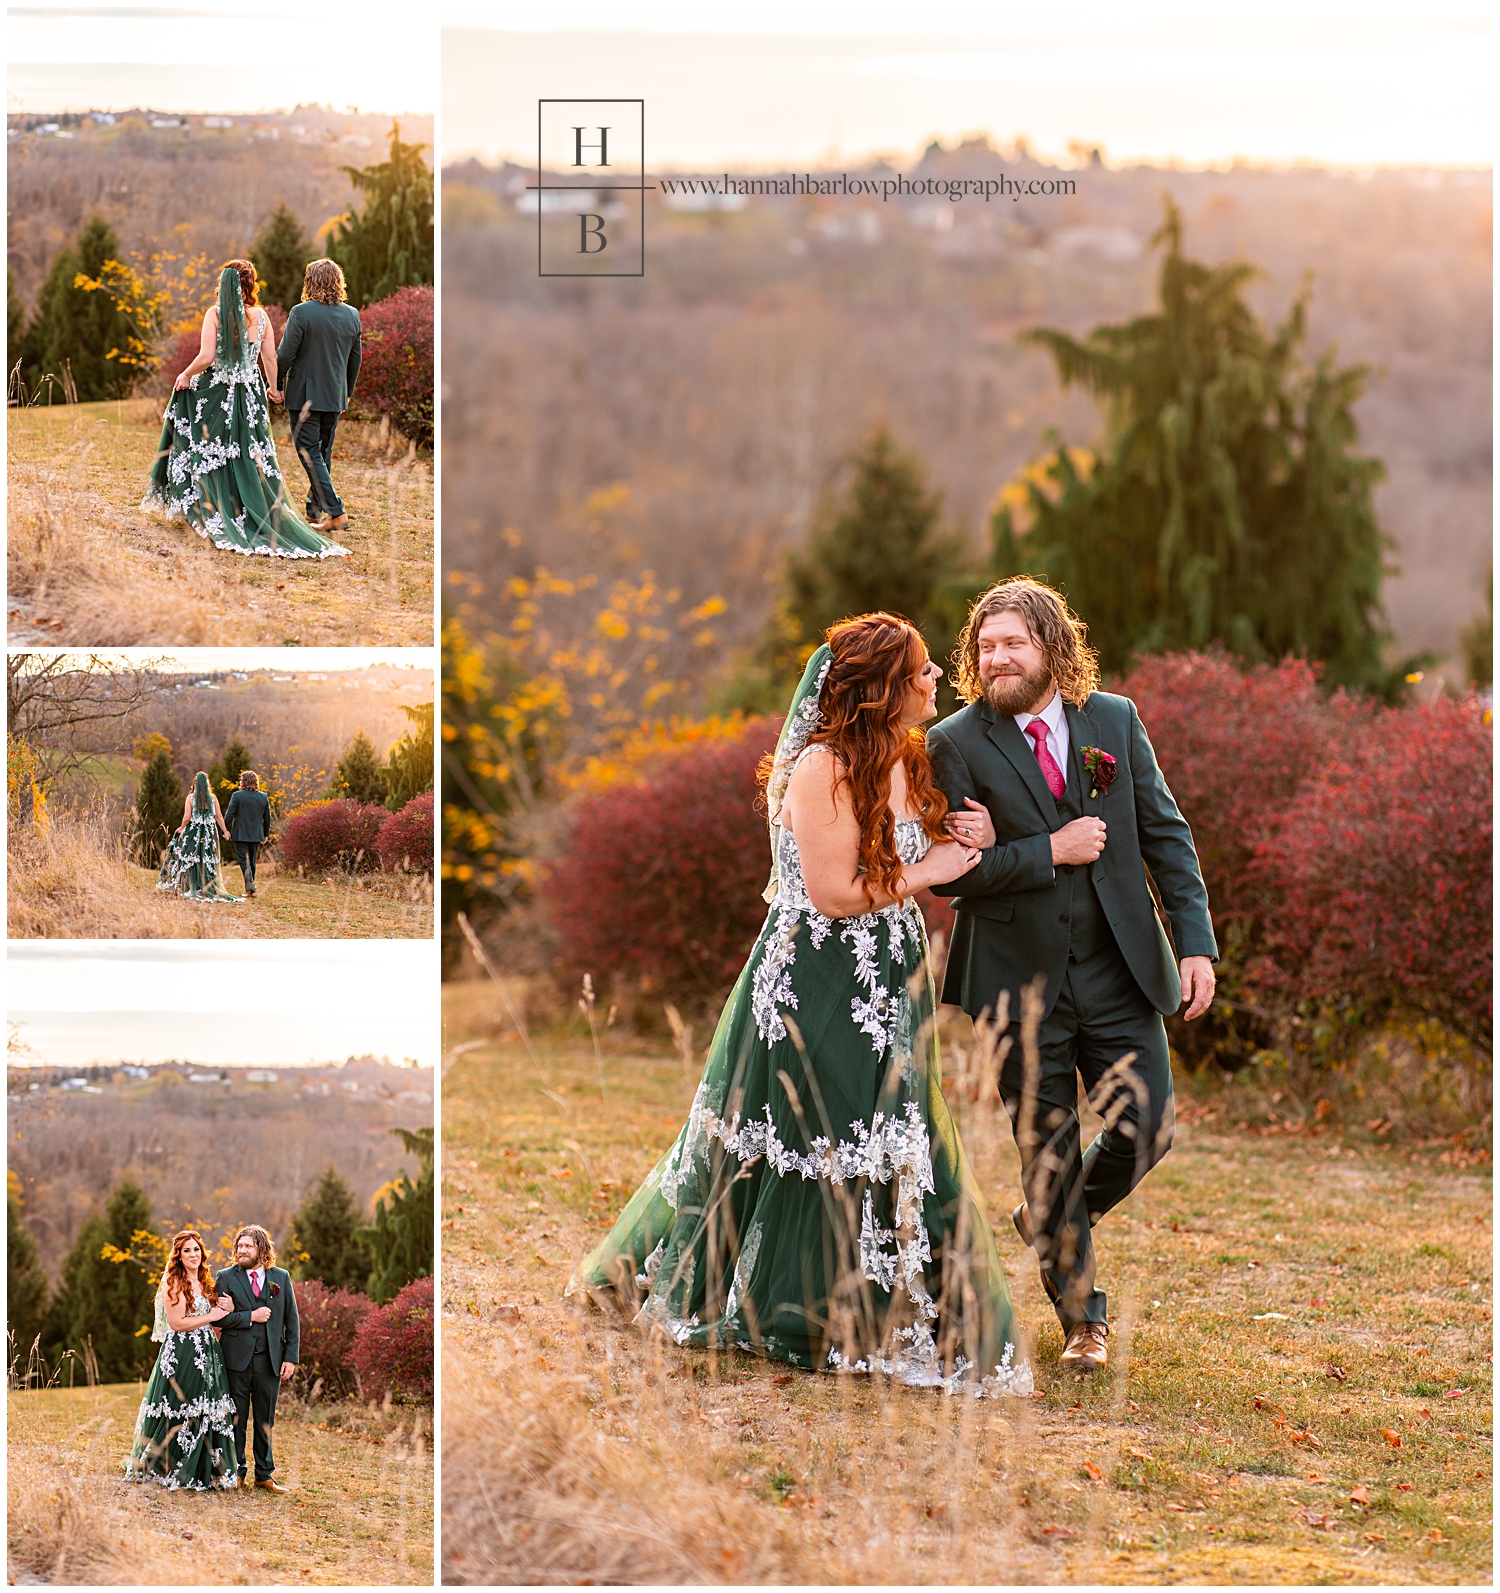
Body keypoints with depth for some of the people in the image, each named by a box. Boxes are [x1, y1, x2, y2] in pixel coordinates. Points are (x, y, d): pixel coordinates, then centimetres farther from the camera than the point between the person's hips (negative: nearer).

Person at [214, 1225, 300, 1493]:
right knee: (236, 1419, 4)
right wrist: (250, 1317, -14)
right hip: (237, 1359, -1)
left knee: (265, 1420, 8)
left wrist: (291, 1358, 0)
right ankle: (236, 1472, 13)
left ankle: (264, 1474, 15)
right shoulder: (226, 1277, 2)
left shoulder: (281, 1278, 7)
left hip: (270, 1360, 1)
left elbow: (292, 1320, 7)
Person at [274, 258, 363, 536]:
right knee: (324, 453, 17)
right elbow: (355, 360, 11)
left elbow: (285, 355, -13)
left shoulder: (301, 313, -14)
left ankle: (335, 511, -12)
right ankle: (315, 509, 24)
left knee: (310, 455, -2)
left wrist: (275, 385, 2)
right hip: (335, 397, 6)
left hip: (304, 396, -6)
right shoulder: (351, 315, 3)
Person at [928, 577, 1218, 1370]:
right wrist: (1050, 852, -20)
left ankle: (1051, 1219, 30)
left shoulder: (1115, 720, 1)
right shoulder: (956, 744, -7)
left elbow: (1165, 834, 4)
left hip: (1118, 973, 2)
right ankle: (1083, 1317, 22)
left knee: (1146, 1131, -1)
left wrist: (1196, 941, -4)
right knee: (1049, 1153, 6)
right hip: (1021, 979, -2)